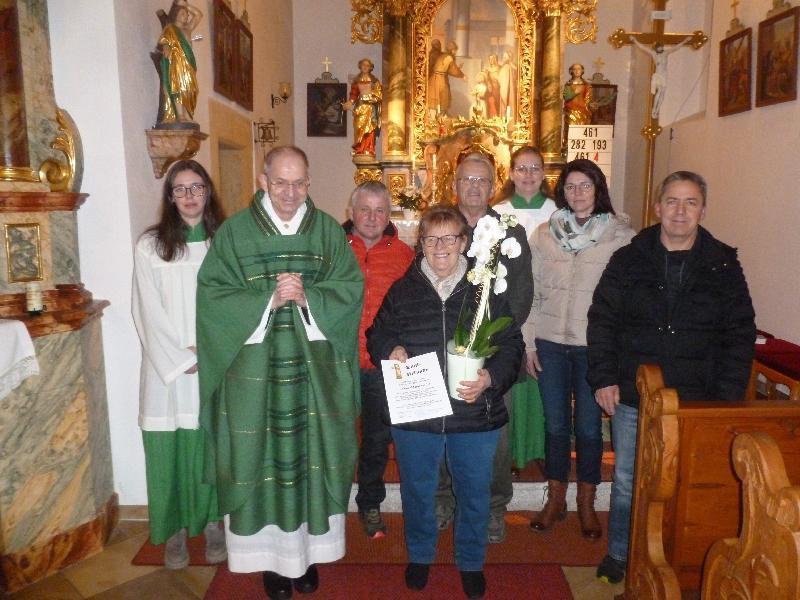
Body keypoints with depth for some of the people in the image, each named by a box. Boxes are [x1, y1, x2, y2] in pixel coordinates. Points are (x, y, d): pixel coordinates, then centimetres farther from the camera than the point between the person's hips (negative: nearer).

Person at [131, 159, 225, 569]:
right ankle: (176, 528, 20)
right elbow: (148, 312, -3)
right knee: (172, 450, 4)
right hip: (168, 369, -1)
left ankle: (212, 521, 24)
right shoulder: (150, 246, 0)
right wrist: (182, 358, -9)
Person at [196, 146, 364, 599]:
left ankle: (309, 549, 28)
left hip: (316, 369, 2)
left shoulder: (329, 230, 6)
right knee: (264, 458, 5)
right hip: (256, 370, -1)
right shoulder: (235, 231, 1)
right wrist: (268, 299, -17)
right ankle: (273, 554, 23)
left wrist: (308, 297, -16)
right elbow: (213, 292, -5)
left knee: (312, 455, 9)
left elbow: (351, 287, 1)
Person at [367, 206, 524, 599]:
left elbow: (511, 344, -2)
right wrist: (391, 350, -10)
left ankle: (471, 562, 40)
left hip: (475, 416, -1)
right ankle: (419, 555, 44)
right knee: (417, 490, 18)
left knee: (474, 493, 15)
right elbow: (377, 334, 12)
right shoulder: (403, 290, 4)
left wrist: (490, 377, -19)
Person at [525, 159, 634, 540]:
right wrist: (528, 343, 3)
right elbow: (532, 292, 6)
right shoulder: (544, 234, 4)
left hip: (595, 346, -2)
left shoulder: (621, 234, -2)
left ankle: (586, 503, 28)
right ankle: (556, 498, 30)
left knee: (589, 426, 8)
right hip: (550, 342, 2)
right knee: (555, 424, 12)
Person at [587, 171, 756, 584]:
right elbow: (602, 321, 0)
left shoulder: (723, 267, 2)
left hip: (695, 403, 0)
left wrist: (727, 395, -5)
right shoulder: (628, 260, 1)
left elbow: (740, 334, 2)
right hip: (632, 397, 0)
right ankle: (619, 557, 32)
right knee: (626, 481, 13)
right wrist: (603, 378, -7)